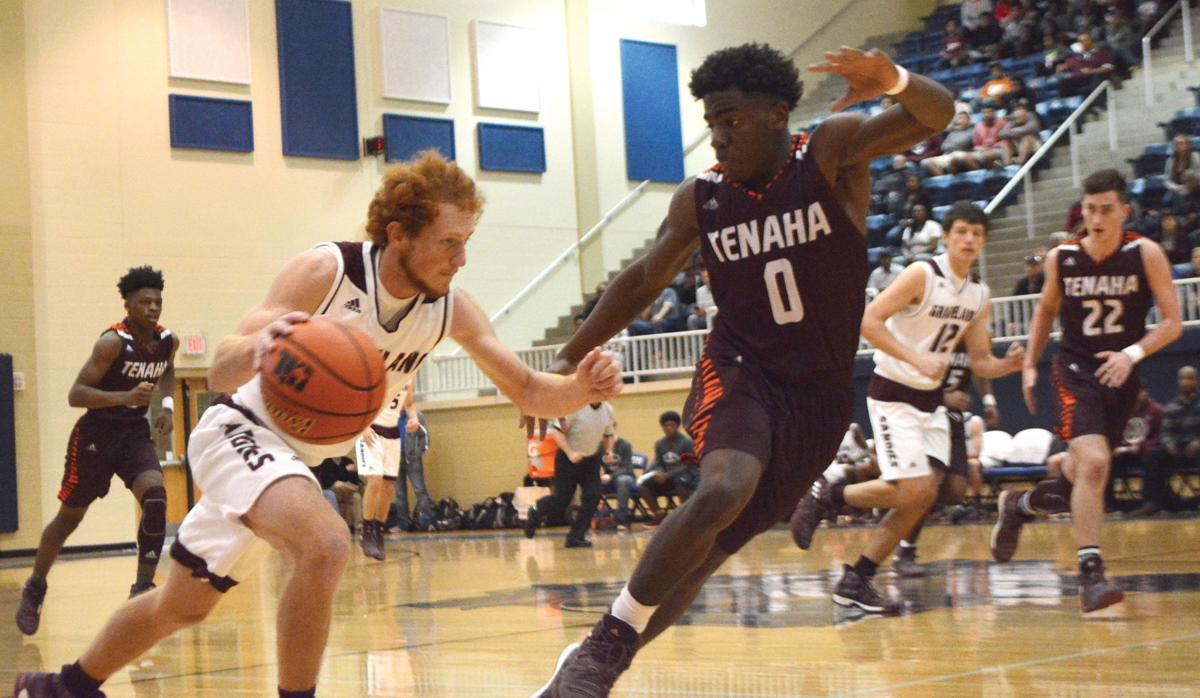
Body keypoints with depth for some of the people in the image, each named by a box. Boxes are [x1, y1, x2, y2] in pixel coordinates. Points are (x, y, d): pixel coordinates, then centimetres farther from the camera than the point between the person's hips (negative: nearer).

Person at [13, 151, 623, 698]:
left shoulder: (453, 309, -12)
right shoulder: (325, 272, -27)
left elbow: (527, 391, -6)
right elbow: (221, 373, -33)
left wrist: (582, 389, -29)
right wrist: (257, 347, -57)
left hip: (297, 457, 7)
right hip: (241, 431, -7)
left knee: (181, 607, 18)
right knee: (324, 545, -34)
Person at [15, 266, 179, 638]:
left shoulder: (168, 342, -2)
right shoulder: (113, 342, -21)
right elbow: (75, 394, -26)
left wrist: (167, 405, 6)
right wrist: (125, 397, -38)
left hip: (136, 433, 4)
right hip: (96, 435, -4)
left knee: (155, 499, -21)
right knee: (69, 517, 9)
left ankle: (143, 588, -13)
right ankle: (34, 589, 31)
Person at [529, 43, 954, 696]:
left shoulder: (831, 151, -9)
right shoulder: (700, 199, -2)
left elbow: (935, 115, -23)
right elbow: (642, 281, 11)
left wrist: (893, 79, -46)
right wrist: (567, 360, 10)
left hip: (818, 394, 0)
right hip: (739, 373, 0)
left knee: (713, 547, 1)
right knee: (723, 489, -31)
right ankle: (605, 643, -20)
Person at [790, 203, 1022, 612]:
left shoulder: (979, 296, 8)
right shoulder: (922, 275, -14)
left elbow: (980, 362, 12)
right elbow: (868, 320, -20)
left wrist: (1008, 365, -9)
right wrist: (916, 360, -27)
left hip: (931, 399, 8)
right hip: (893, 393, -8)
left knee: (924, 496, 0)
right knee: (913, 491, -17)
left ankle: (855, 582, 8)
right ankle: (825, 496, 5)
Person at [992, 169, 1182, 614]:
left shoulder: (1146, 255, -8)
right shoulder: (1061, 258, -4)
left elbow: (1173, 322, -9)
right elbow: (1046, 310, 15)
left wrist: (1133, 353, -24)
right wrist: (1030, 365, 10)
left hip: (1121, 377, 2)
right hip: (1075, 371, -2)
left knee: (1085, 478, 11)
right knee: (1093, 463, -24)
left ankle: (1018, 506, 41)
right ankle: (1091, 574, -21)